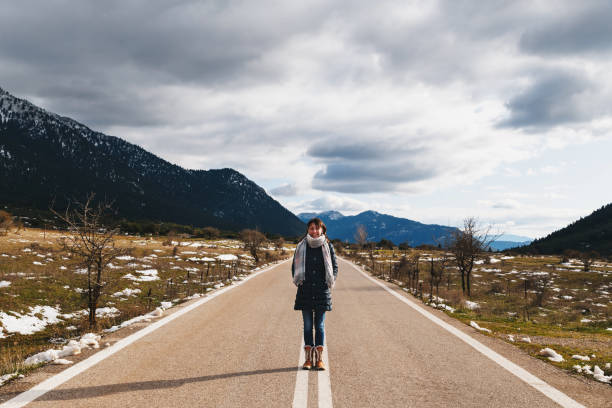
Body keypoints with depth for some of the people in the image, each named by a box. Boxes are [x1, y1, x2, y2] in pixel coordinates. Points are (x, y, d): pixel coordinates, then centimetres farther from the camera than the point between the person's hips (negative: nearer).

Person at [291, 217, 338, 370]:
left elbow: (335, 266, 9)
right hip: (305, 290, 1)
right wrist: (298, 281, 2)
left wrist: (330, 282, 0)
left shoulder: (328, 246, 3)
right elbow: (294, 265, 12)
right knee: (307, 325, 3)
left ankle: (319, 359, 7)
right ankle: (308, 358, 9)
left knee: (320, 325, 2)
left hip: (322, 290, -1)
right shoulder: (301, 246, 5)